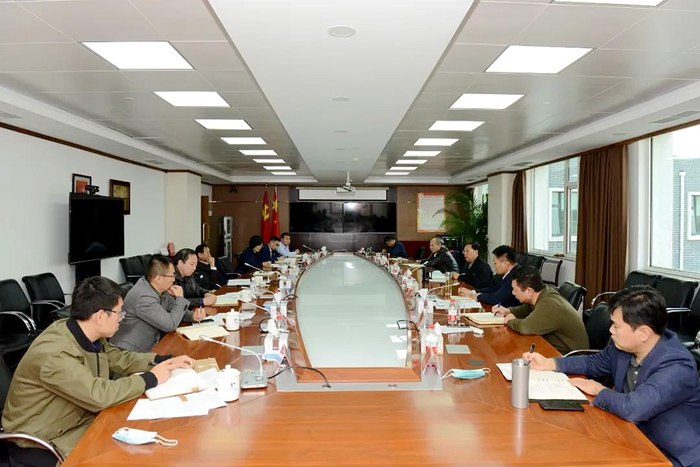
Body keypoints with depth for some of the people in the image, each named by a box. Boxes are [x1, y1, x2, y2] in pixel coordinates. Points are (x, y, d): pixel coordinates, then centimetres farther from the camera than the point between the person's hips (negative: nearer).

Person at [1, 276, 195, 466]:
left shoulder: (86, 334, -5)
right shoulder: (54, 354, -30)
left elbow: (118, 358, 9)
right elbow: (98, 395, -33)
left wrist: (166, 361, -1)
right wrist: (150, 379, -21)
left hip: (77, 420, 8)